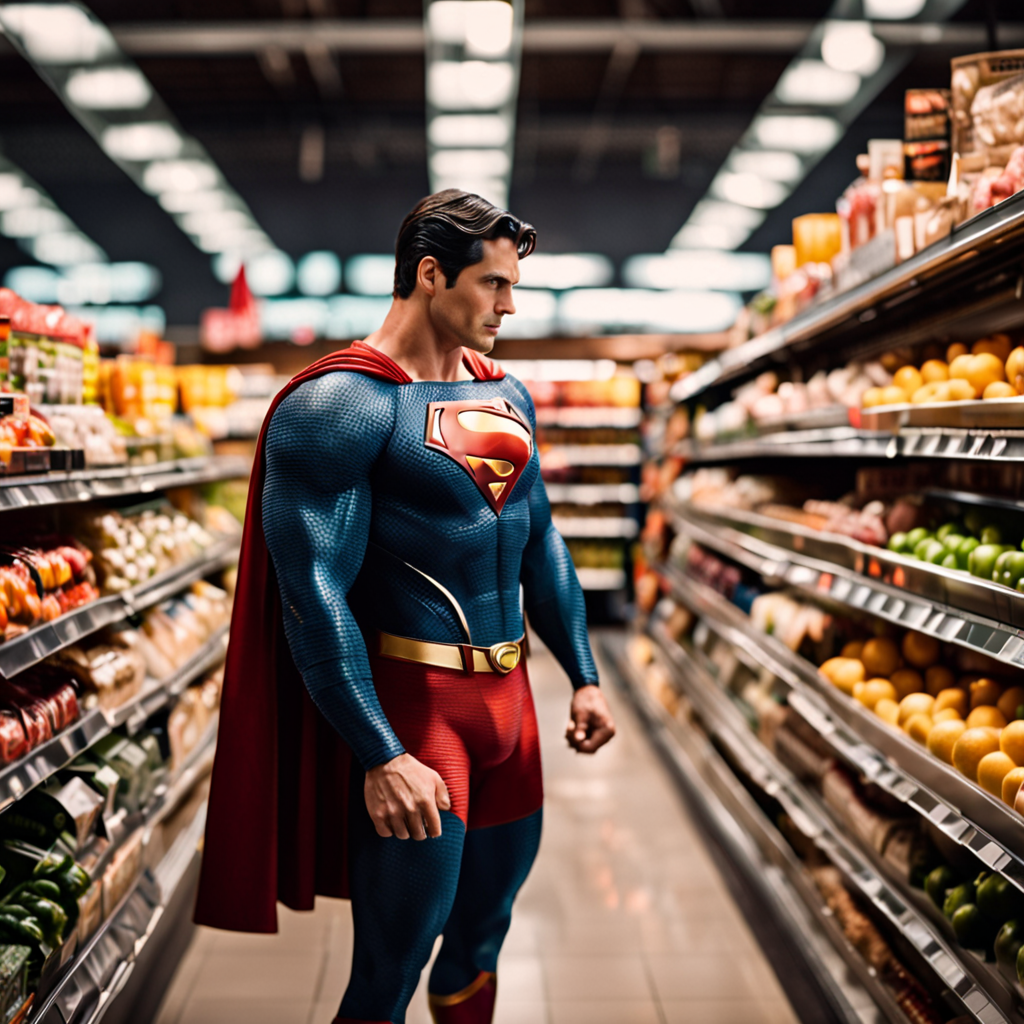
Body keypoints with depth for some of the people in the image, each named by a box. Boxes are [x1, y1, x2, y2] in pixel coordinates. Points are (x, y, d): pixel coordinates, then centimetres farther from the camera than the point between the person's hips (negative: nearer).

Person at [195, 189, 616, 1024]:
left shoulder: (507, 396, 11)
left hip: (509, 693, 8)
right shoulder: (340, 405, -15)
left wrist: (583, 675, 15)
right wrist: (382, 757, -24)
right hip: (410, 702, -7)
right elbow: (314, 593, -20)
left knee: (484, 933, 20)